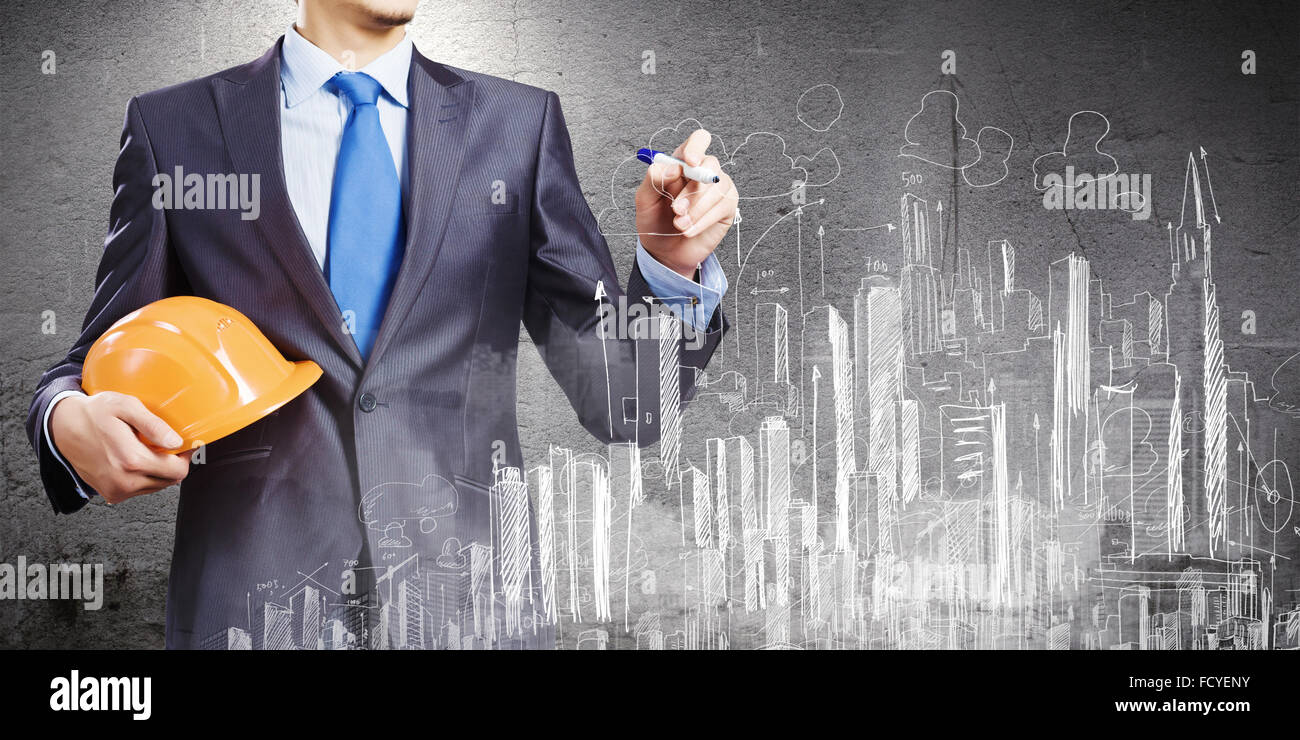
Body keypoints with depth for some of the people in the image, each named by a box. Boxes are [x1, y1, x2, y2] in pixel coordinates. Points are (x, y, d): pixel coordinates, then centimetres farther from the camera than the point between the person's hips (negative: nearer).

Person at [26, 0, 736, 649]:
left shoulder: (520, 125, 6)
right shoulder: (171, 128, 5)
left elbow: (618, 405, 3)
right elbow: (107, 361, 9)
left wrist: (669, 268, -15)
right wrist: (71, 421, -14)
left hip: (470, 600, 1)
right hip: (251, 600, 0)